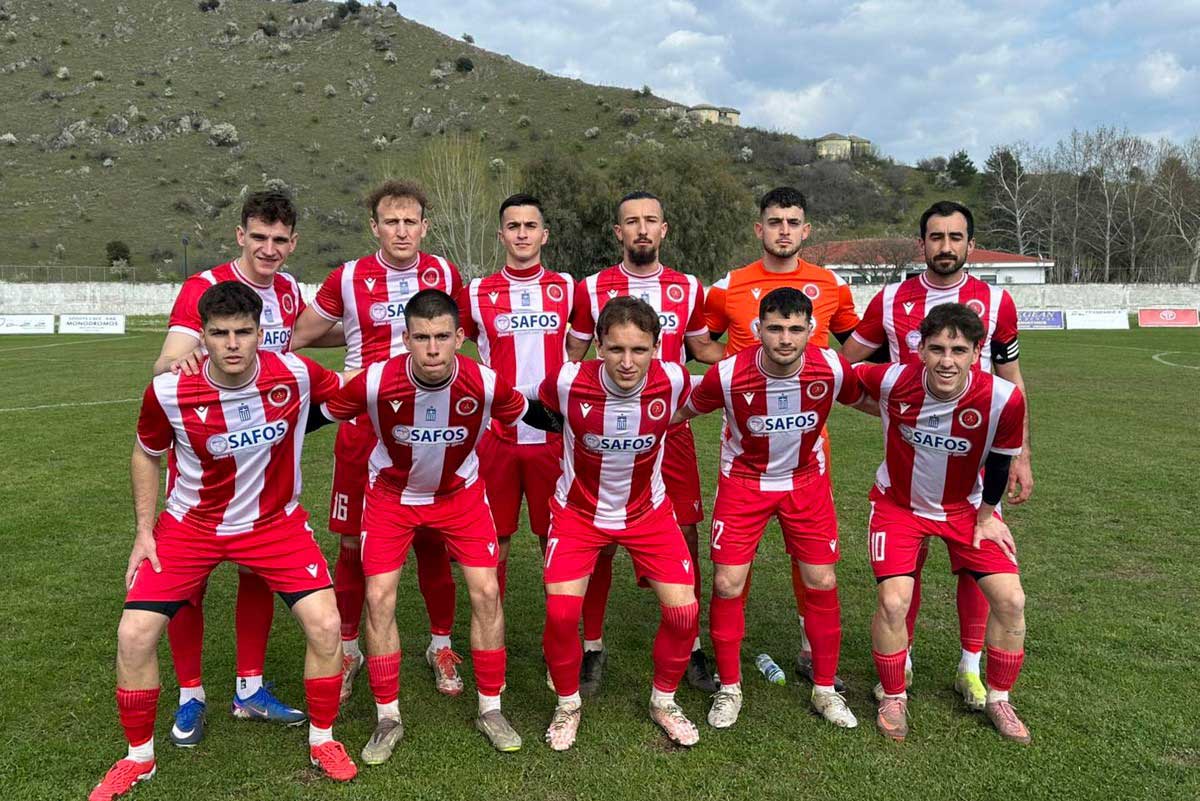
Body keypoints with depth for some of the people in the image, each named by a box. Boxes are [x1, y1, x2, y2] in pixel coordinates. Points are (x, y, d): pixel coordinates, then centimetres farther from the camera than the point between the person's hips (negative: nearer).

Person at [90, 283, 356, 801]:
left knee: (325, 625, -12)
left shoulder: (295, 374, -21)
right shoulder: (168, 392, -19)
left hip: (276, 521, 0)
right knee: (134, 635, -6)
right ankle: (138, 758, 22)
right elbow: (146, 455, 1)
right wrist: (144, 530, -1)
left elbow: (346, 392, 3)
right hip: (191, 524, 1)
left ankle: (322, 740, 15)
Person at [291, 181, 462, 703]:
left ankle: (441, 646, 25)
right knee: (355, 542, 6)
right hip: (364, 427, -1)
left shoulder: (444, 274, 3)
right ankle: (346, 649, 26)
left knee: (432, 541, 6)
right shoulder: (348, 279, -2)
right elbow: (295, 340, 7)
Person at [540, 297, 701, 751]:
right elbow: (532, 406, -2)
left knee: (683, 609, -7)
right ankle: (568, 704, 15)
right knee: (561, 611, -15)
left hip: (648, 511, 2)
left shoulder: (673, 380, -21)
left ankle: (663, 700, 22)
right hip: (578, 510, -1)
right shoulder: (568, 382, -26)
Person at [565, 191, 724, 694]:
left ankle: (690, 649, 19)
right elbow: (571, 356, 10)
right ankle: (592, 648, 20)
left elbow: (704, 350, 19)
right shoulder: (591, 289, 2)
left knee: (685, 535, 4)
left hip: (671, 428, 2)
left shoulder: (688, 289, 7)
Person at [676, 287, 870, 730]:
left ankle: (825, 689, 22)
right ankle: (729, 689, 16)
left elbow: (869, 401, 3)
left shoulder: (832, 369, -20)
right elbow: (679, 412, -7)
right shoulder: (728, 375, -25)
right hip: (743, 481, -1)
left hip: (807, 481, 2)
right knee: (727, 584, -5)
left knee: (822, 583, 2)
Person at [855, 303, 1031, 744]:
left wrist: (986, 517, 1)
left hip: (965, 506, 2)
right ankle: (893, 698, 13)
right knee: (893, 601, -14)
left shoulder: (1004, 398, -25)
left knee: (1010, 600, -5)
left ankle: (998, 699, 20)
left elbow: (1000, 460, -7)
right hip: (898, 503, -1)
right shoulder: (891, 381, -28)